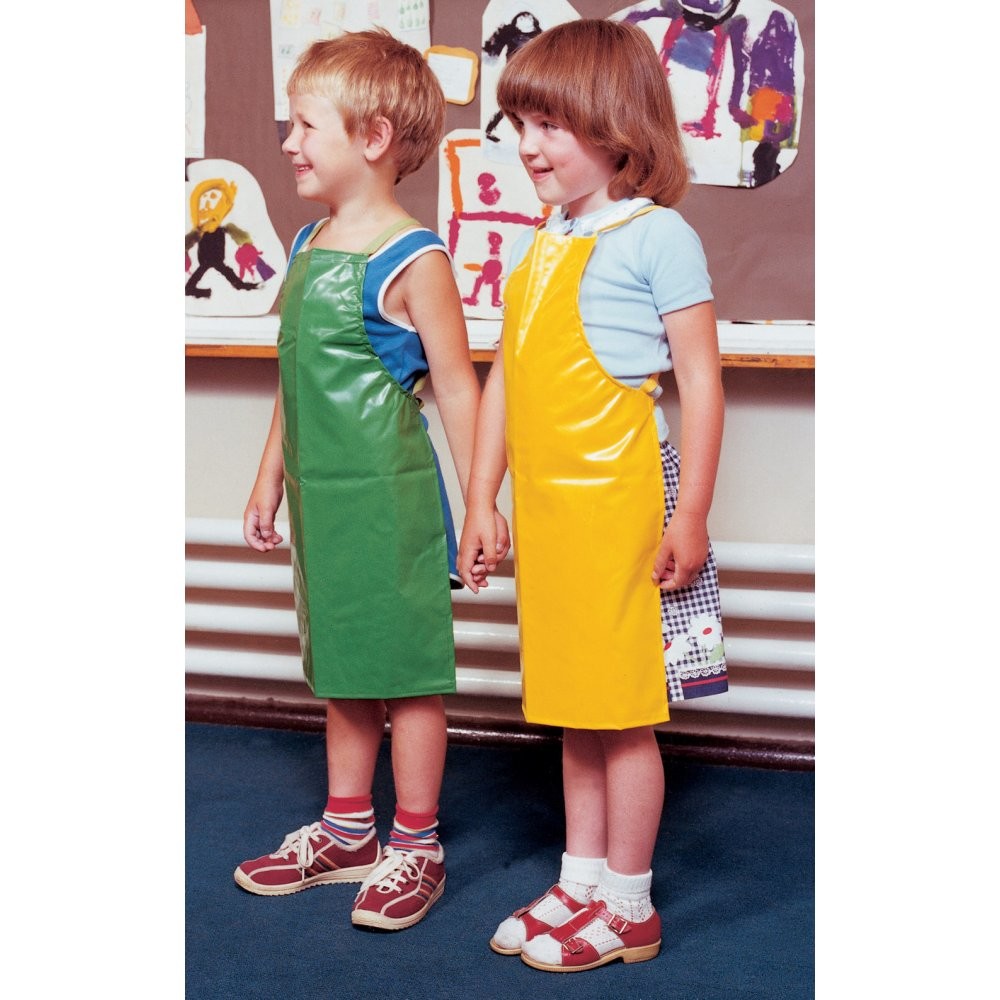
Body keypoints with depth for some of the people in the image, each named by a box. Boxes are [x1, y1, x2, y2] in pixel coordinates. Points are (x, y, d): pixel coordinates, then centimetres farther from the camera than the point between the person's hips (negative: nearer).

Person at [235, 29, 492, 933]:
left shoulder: (412, 261, -13)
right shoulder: (309, 245, 10)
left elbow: (457, 387, -11)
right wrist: (272, 477, 20)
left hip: (389, 496, -8)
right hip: (324, 494, 8)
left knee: (406, 668, 3)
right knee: (342, 664, 18)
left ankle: (416, 848, 17)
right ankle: (347, 829, 32)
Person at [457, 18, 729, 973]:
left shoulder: (655, 236, -8)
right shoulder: (537, 248, 14)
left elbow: (699, 379, -10)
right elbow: (502, 378, 17)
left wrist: (690, 514, -13)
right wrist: (482, 501, 16)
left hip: (619, 506, -7)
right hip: (546, 510, 7)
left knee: (622, 712, 2)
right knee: (573, 709, 15)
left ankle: (628, 905, 16)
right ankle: (580, 881, 28)